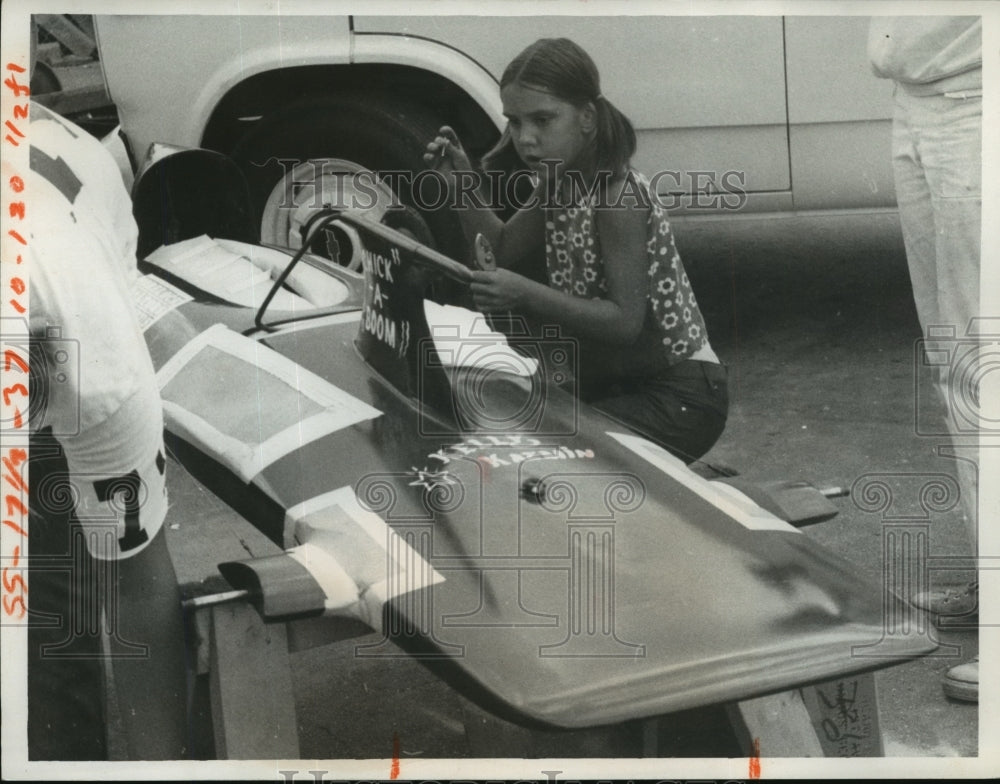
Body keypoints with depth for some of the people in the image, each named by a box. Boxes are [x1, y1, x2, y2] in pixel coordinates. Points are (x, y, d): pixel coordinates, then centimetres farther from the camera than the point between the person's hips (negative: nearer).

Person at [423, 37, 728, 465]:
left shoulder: (618, 194, -23)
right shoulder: (558, 184, 2)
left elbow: (626, 321, -27)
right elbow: (504, 251, 14)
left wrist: (525, 296, -35)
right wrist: (462, 188, -1)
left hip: (680, 396, -8)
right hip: (617, 382, 8)